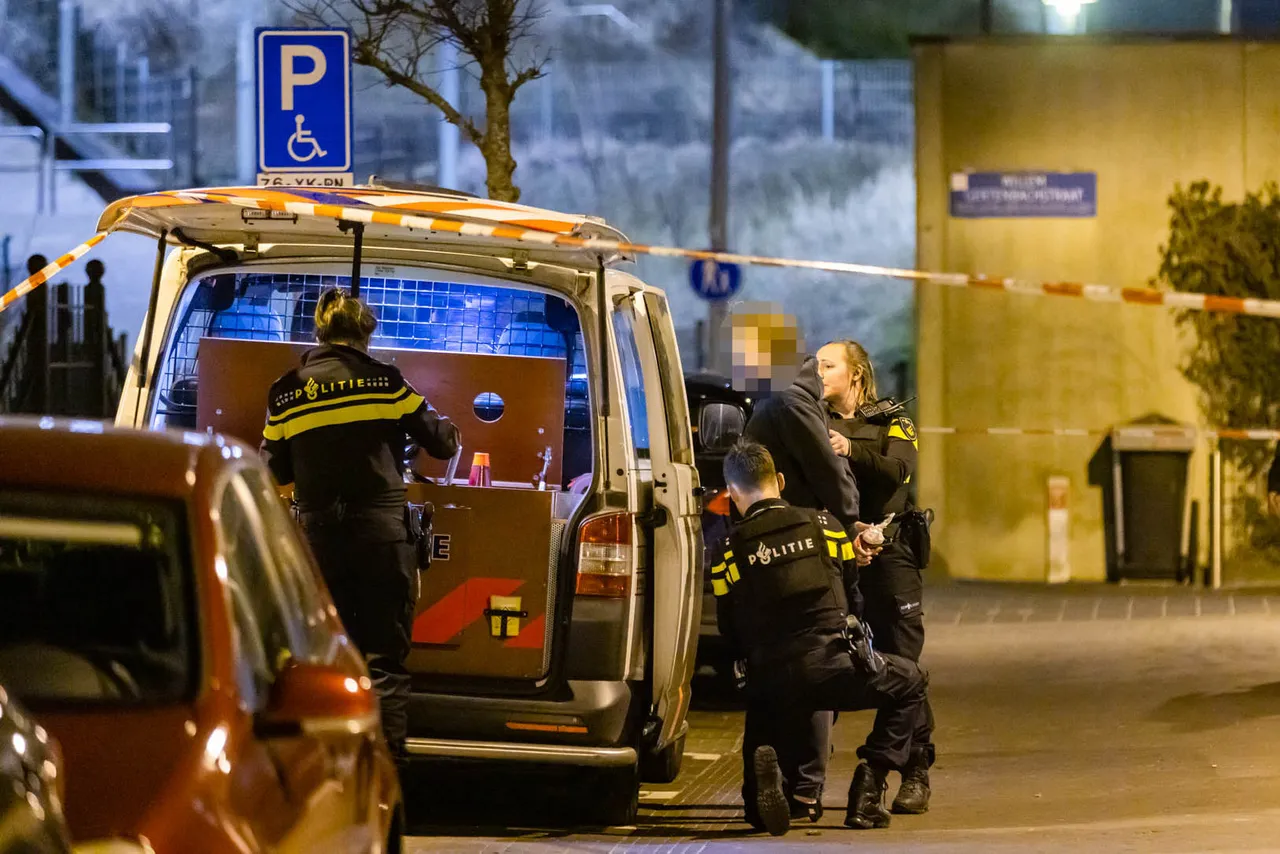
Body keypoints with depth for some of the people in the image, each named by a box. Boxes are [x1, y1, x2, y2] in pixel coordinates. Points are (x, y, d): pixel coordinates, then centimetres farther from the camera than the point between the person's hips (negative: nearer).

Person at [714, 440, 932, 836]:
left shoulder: (729, 551, 6)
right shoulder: (821, 525, 8)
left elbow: (731, 635, 11)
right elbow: (852, 597, 20)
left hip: (775, 682, 1)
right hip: (836, 665, -1)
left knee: (763, 735, 31)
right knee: (908, 683, 26)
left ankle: (762, 758, -10)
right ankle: (869, 786, 7)